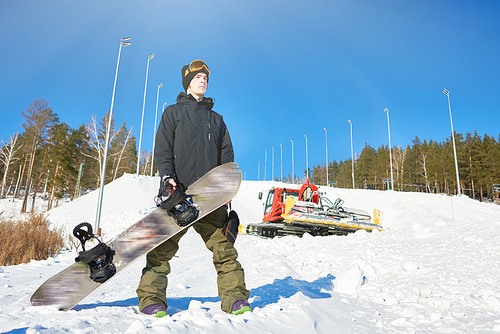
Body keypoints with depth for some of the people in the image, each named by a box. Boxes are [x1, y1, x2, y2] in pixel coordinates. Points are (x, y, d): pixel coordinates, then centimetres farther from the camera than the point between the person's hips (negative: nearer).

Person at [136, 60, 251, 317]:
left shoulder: (216, 119, 24)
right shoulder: (173, 112, 17)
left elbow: (226, 154, 17)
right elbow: (162, 148, 6)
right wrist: (167, 176, -11)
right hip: (178, 190, -2)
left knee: (223, 244, -2)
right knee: (164, 246, -4)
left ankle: (234, 296, 5)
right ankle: (151, 298, 6)